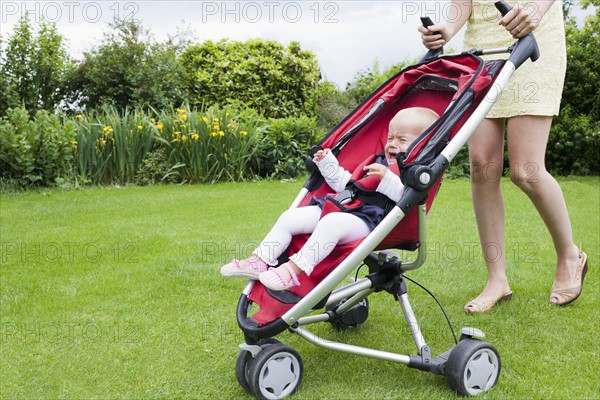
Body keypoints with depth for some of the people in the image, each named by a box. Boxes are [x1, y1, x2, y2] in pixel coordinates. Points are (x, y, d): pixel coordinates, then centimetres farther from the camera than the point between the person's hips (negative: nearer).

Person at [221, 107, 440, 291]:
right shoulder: (377, 163, 29)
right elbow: (346, 184, 36)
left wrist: (387, 178, -27)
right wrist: (327, 163, 31)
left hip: (367, 221, -9)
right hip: (342, 207, 9)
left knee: (332, 223, -39)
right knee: (290, 217, 1)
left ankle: (294, 270, -39)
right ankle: (259, 262, 1)